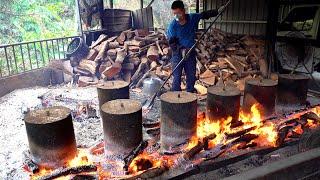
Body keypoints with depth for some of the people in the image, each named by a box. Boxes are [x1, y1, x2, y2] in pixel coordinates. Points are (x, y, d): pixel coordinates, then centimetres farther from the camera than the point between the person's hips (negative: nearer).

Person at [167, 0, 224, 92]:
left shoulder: (193, 18, -7)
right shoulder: (172, 26, -16)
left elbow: (204, 15, 9)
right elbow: (171, 42, -14)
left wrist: (217, 11, 2)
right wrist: (181, 50, -28)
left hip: (191, 53, 4)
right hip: (178, 54, -3)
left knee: (191, 76, 12)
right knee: (177, 78, -2)